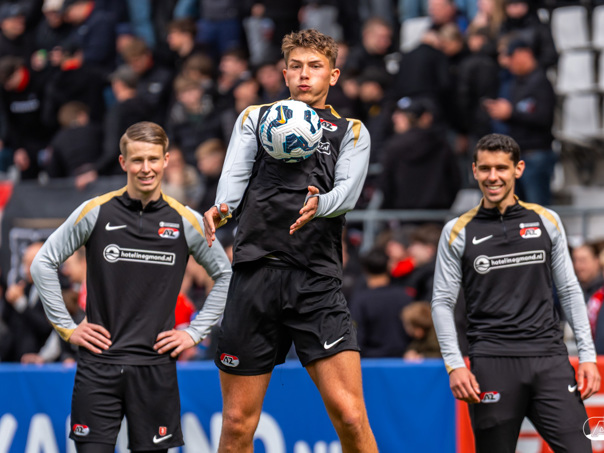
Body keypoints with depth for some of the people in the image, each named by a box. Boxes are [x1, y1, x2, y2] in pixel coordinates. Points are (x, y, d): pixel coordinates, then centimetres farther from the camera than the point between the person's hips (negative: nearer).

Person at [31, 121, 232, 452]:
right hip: (98, 366, -1)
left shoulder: (186, 221, 3)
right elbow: (43, 263, 7)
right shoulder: (95, 212, 0)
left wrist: (195, 332, 8)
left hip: (155, 368, 1)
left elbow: (225, 275, 15)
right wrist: (66, 327, 3)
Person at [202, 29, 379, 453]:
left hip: (319, 282, -1)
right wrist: (221, 208, -21)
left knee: (349, 416, -13)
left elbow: (347, 192, -3)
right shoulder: (255, 118, 17)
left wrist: (319, 205, -27)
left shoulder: (351, 132, 15)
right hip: (256, 273, 1)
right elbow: (234, 176, 2)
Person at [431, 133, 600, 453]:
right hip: (493, 363, -1)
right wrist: (454, 365, -6)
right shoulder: (458, 232, 6)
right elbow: (442, 302, 5)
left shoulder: (546, 221, 10)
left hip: (550, 358, 1)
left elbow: (570, 291, 13)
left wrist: (587, 355, 6)